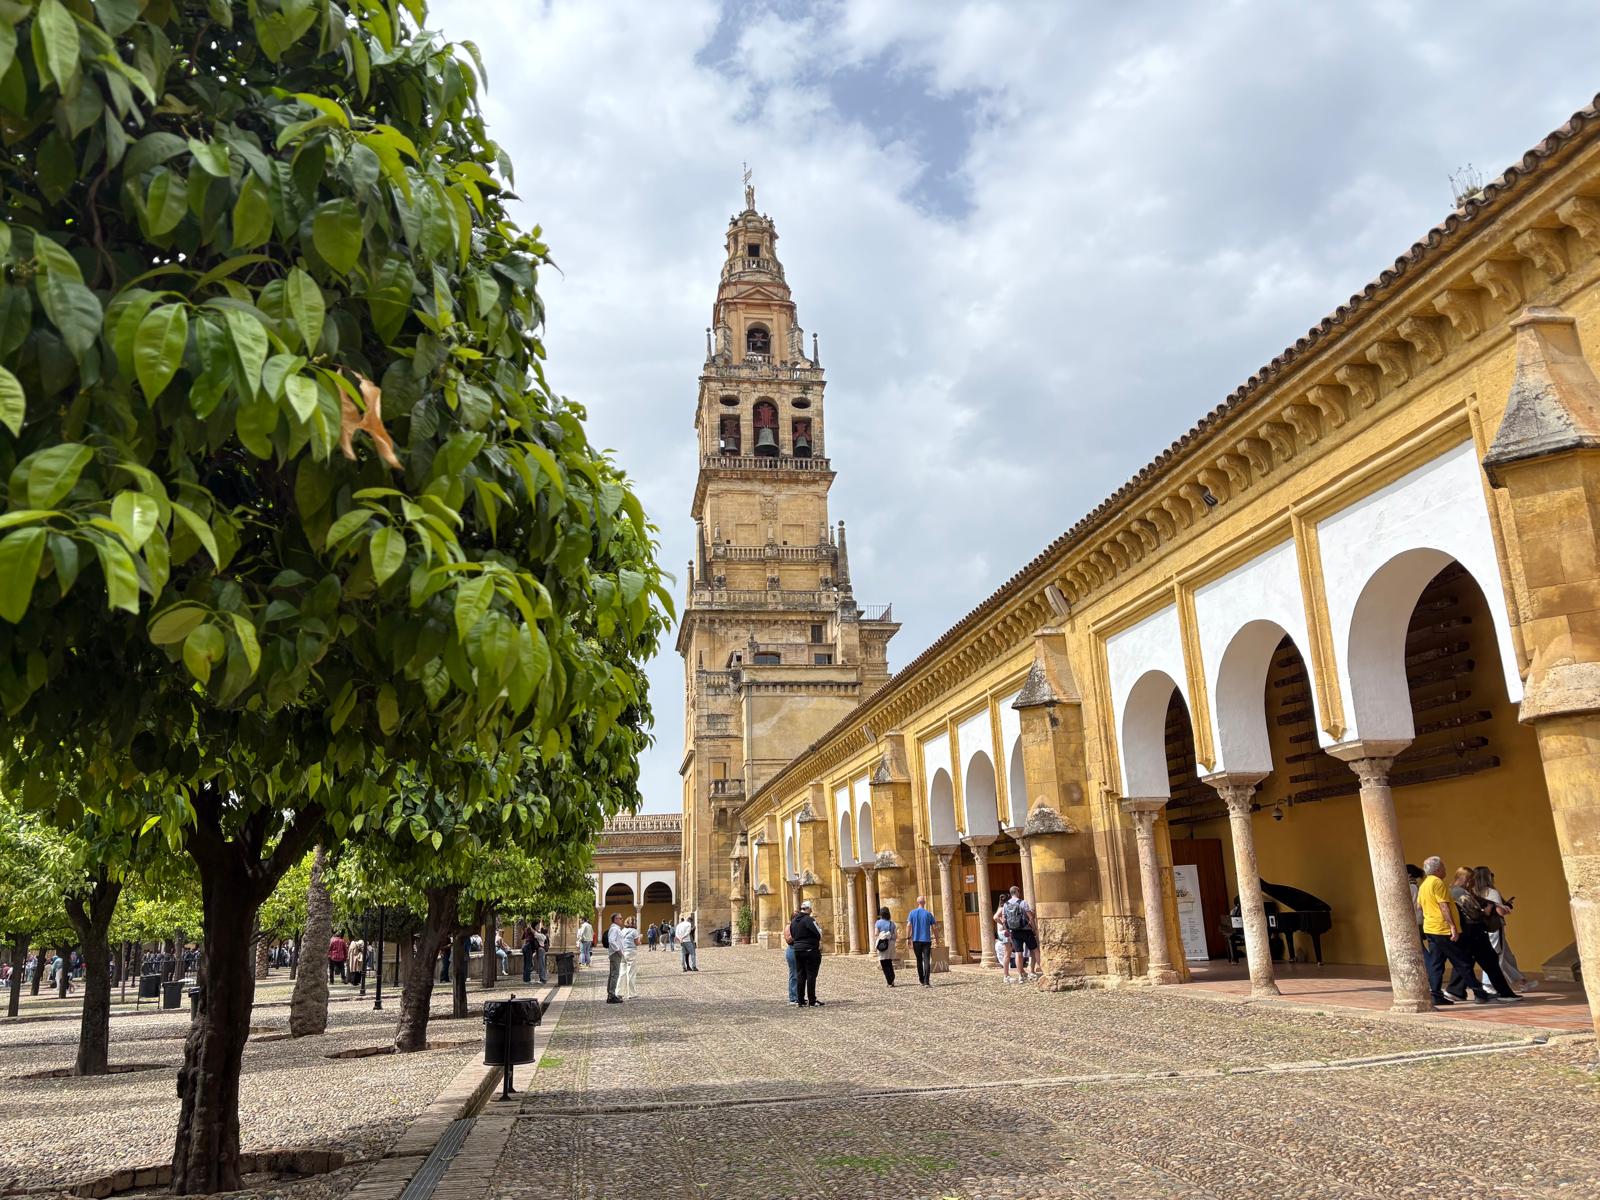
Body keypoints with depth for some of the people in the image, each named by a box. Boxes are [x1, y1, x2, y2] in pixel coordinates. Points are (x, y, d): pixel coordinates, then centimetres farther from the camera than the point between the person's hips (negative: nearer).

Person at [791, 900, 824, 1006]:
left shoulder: (793, 921, 11)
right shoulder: (808, 919, -15)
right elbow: (819, 934, -16)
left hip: (797, 950, 7)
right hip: (810, 951, -7)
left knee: (801, 975, 11)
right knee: (811, 975, -2)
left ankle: (800, 1001, 13)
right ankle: (812, 1001, 0)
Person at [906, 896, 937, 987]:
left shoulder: (912, 913, 1)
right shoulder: (928, 913, -2)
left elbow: (908, 925, -6)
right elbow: (935, 925, 3)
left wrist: (908, 937, -2)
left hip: (916, 940, 2)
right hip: (926, 940, -2)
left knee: (919, 960, 15)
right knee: (927, 960, -5)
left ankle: (921, 980, 24)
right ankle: (927, 982, -16)